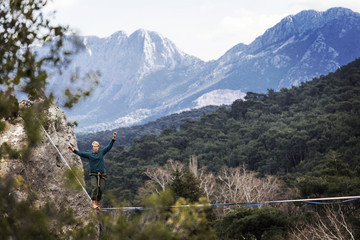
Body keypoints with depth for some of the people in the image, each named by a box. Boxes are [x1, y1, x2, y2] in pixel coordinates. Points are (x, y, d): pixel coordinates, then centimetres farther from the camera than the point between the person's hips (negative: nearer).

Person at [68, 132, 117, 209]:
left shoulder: (101, 152, 9)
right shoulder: (89, 154, 5)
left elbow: (109, 147, 4)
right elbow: (80, 153, -4)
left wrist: (113, 139, -8)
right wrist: (73, 150, -20)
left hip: (102, 175, 2)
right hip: (93, 175, -2)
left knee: (100, 190, -1)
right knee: (94, 187, -20)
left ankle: (97, 203, 13)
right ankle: (93, 203, -20)